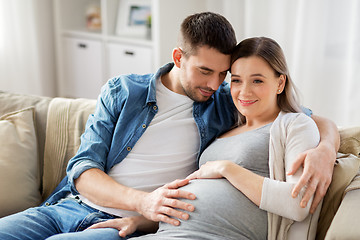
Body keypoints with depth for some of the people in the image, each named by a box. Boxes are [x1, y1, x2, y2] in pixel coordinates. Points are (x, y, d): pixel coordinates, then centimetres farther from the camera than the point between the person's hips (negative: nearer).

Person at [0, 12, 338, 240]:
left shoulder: (228, 103, 5)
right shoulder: (121, 92, 7)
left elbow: (314, 120, 8)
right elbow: (82, 169, -1)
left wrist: (325, 149, -18)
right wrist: (142, 201, -20)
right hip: (67, 206, 3)